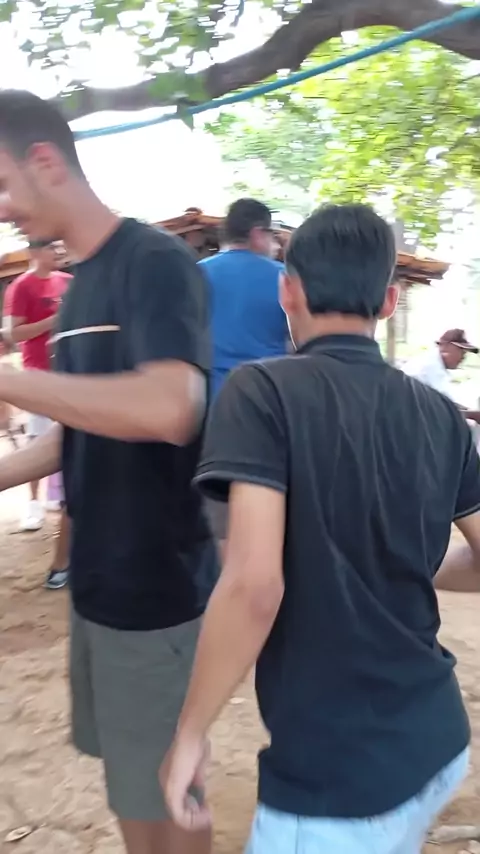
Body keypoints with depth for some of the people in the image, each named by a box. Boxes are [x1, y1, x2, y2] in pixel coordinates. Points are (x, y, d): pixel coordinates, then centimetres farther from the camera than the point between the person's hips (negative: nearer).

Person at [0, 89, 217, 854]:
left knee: (162, 789, 11)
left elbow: (168, 411, -33)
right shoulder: (78, 286, 10)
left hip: (157, 583, -8)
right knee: (128, 773, 23)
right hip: (99, 577, 8)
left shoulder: (155, 263, -16)